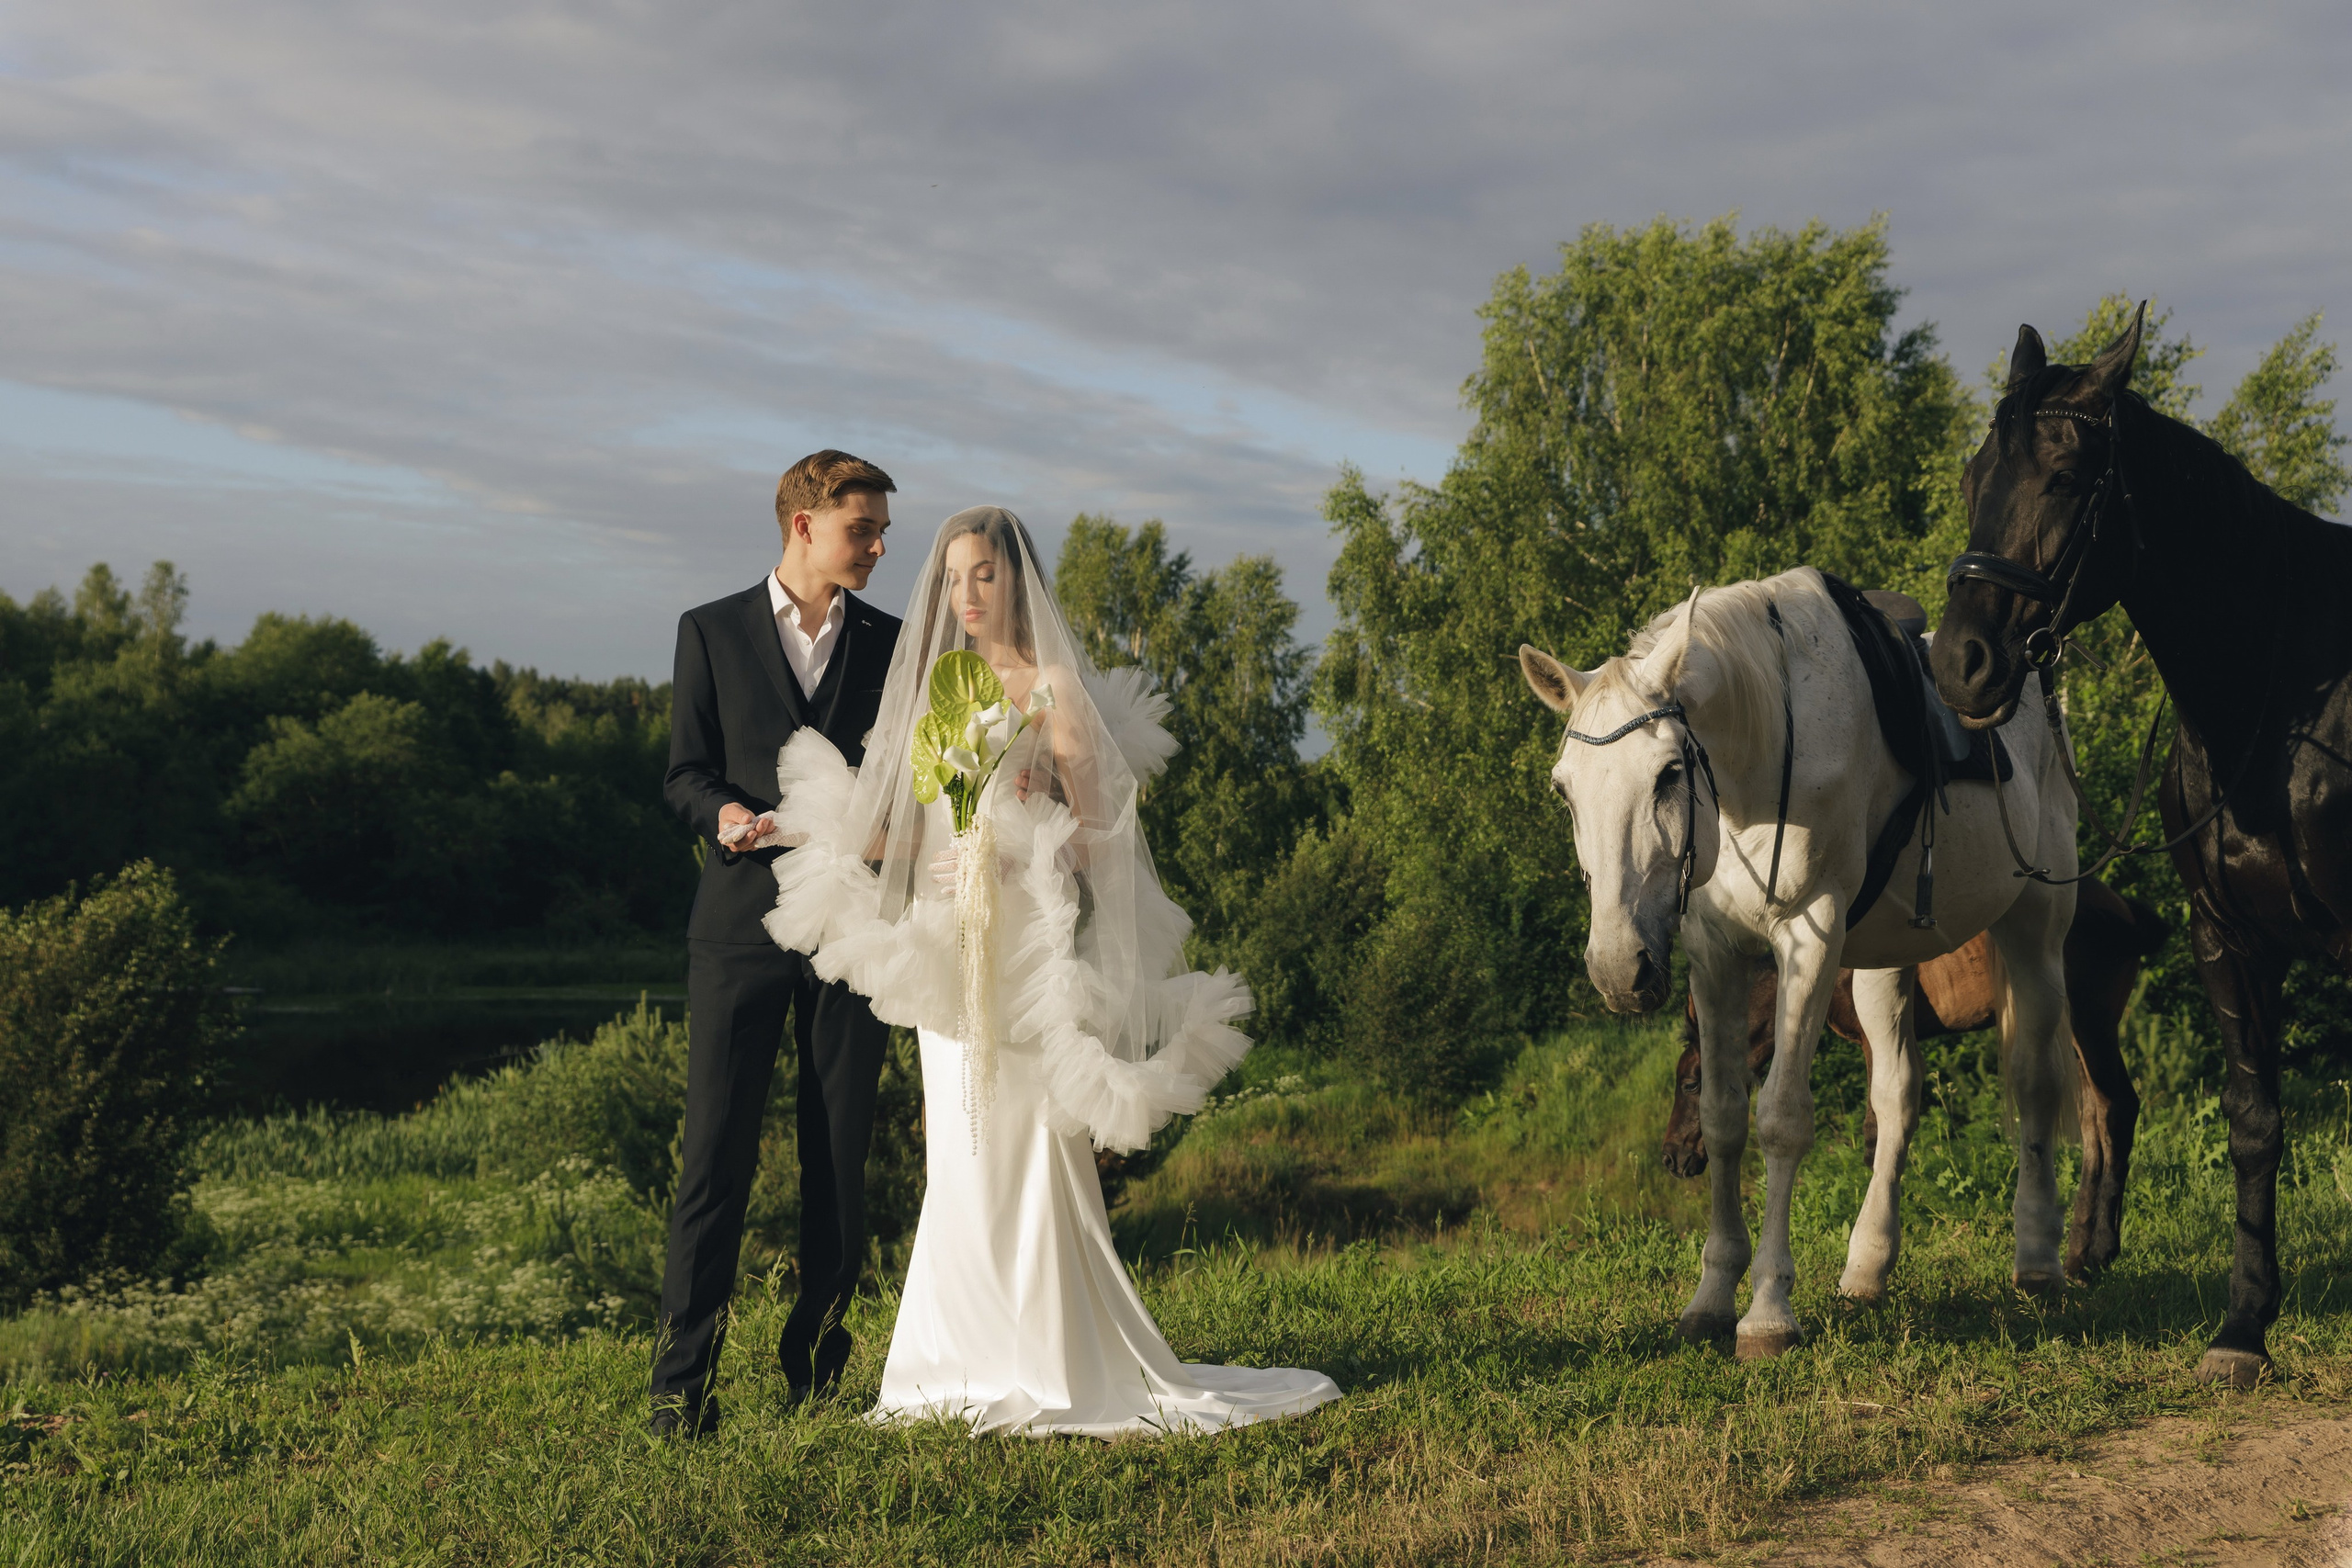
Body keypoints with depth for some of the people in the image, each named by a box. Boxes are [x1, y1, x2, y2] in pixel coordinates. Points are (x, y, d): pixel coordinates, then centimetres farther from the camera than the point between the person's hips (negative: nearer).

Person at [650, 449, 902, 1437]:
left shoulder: (890, 644, 11)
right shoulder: (711, 632, 8)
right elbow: (684, 773, 6)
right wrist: (725, 813, -15)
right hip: (743, 920, -2)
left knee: (840, 1158, 4)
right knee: (716, 1154, -5)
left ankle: (817, 1372, 14)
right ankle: (682, 1383, -2)